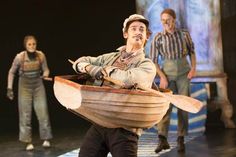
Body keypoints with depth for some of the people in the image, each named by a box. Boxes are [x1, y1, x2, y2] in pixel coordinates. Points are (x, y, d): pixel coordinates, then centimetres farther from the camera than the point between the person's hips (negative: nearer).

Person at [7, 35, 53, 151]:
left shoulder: (41, 55, -12)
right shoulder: (20, 57, -15)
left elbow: (46, 70, 3)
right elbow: (12, 72, -1)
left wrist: (45, 75, -20)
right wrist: (9, 88, -3)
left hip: (38, 86, 1)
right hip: (24, 87, -1)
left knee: (43, 112, -5)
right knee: (25, 114, -1)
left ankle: (46, 139, 7)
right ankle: (28, 142, 6)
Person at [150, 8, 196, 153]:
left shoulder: (184, 34, 1)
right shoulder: (158, 38, -3)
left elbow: (192, 51, 12)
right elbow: (153, 60, -1)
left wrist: (193, 68, -1)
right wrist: (162, 77, -11)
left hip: (183, 73, 1)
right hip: (167, 74, -1)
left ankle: (181, 139, 9)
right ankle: (163, 139, -15)